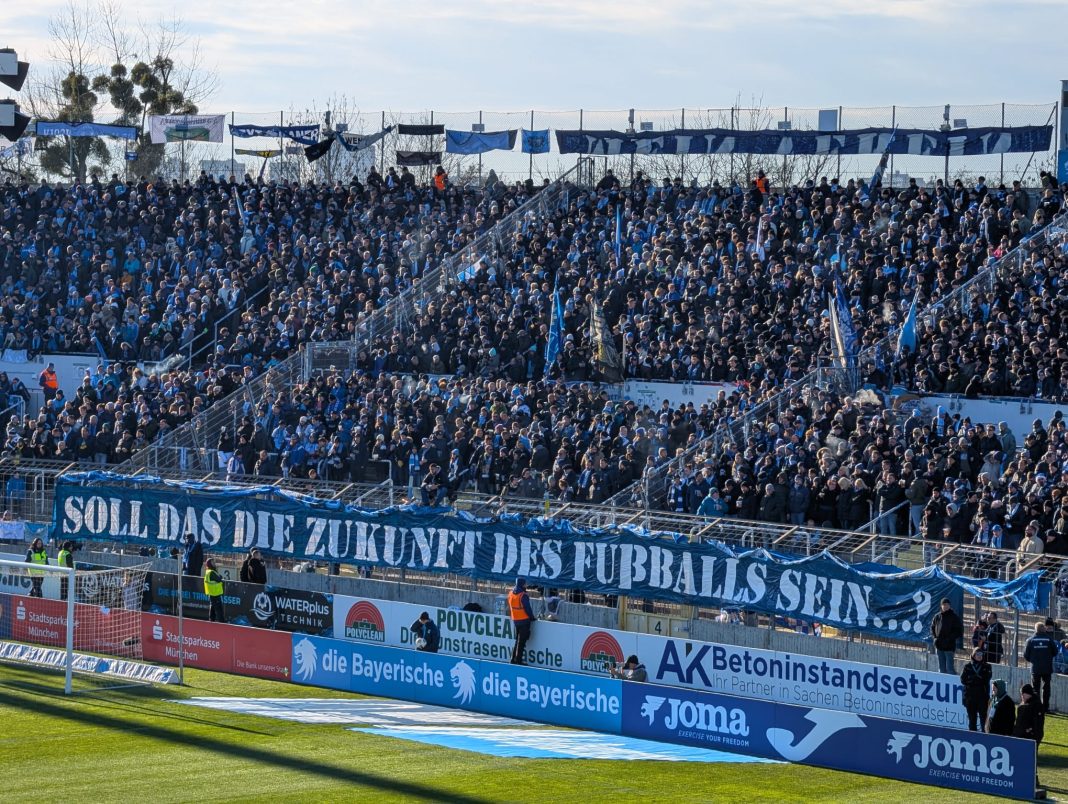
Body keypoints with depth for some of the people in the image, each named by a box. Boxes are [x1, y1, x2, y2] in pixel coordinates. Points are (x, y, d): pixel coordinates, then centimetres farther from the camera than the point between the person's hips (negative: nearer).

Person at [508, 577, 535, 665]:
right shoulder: (523, 595, -18)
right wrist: (532, 618, -1)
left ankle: (513, 659, 18)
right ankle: (518, 660, 0)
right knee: (521, 641, -1)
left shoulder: (510, 594, 5)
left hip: (515, 621, 7)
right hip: (524, 620, -7)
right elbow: (528, 609, -15)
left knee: (518, 640, 18)